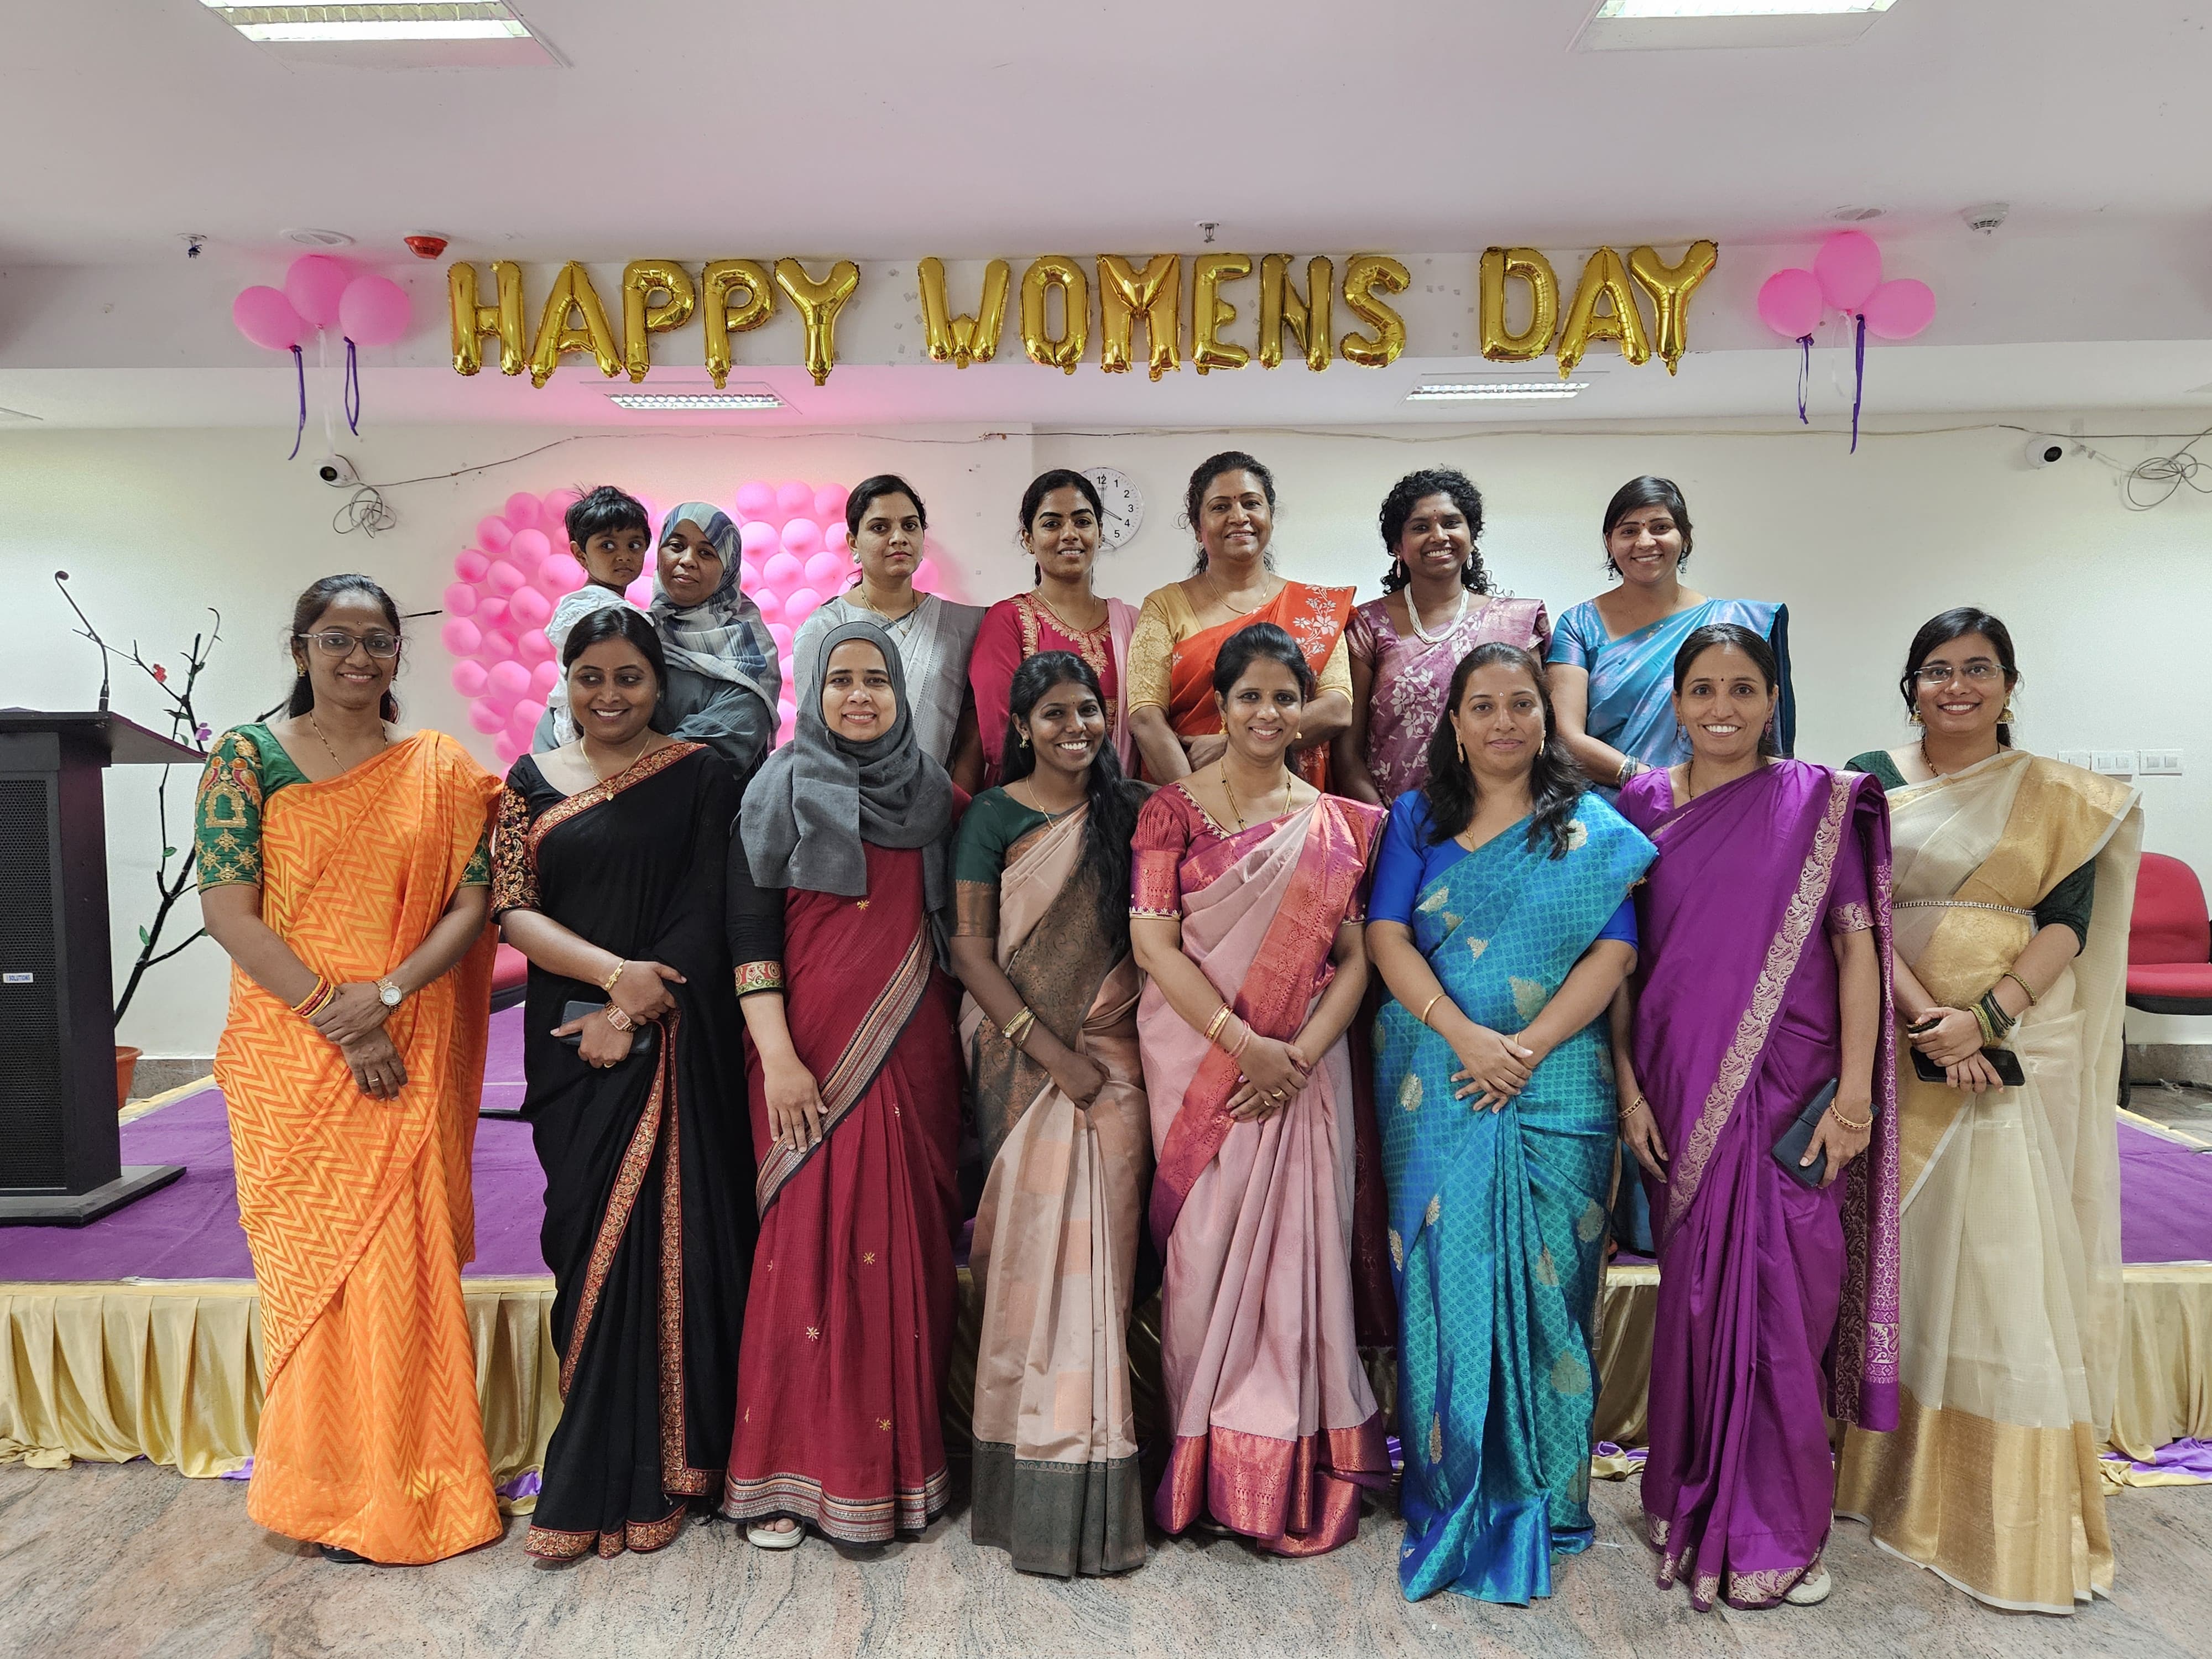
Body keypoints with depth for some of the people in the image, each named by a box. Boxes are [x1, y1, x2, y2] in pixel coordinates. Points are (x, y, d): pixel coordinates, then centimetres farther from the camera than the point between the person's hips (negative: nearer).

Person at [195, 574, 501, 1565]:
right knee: (307, 1258, 6)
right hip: (290, 1056, -1)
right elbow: (226, 909, -7)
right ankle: (325, 1487, 23)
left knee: (405, 1256, 3)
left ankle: (402, 1487, 19)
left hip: (411, 1056, 1)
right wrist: (338, 1020, -14)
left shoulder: (440, 769, 5)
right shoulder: (247, 759, 1)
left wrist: (387, 994, -15)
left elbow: (473, 903, 0)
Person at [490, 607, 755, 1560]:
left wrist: (633, 1012, -13)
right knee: (588, 1234, 3)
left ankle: (640, 1476, 12)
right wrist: (616, 971, -13)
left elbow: (705, 912, -4)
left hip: (677, 1041, -2)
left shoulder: (699, 777, 3)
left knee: (663, 1233, -1)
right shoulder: (532, 782, 10)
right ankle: (599, 1471, 16)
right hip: (571, 1037, 2)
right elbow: (514, 911, 1)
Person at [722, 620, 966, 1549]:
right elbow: (749, 931, -4)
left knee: (908, 1246, 4)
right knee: (808, 1245, -2)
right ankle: (787, 1473, 12)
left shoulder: (930, 793, 12)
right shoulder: (781, 790, 2)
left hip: (912, 1053, 3)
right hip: (811, 1053, -3)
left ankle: (901, 1461, 18)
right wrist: (778, 1059, -12)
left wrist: (953, 1052, 9)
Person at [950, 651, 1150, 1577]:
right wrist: (1050, 1048, -11)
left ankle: (1089, 1481, 12)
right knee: (1033, 1246, -2)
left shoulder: (1129, 810, 10)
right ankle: (1040, 1482, 10)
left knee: (1099, 1250, 1)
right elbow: (969, 950, -4)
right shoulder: (994, 817, 2)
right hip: (1024, 1057, -2)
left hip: (1112, 1057, 2)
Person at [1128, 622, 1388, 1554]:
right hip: (1196, 1059, -1)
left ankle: (1289, 1475, 19)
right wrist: (1245, 1043, -14)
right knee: (1202, 1250, 2)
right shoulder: (1173, 809, 2)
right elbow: (1152, 942, -6)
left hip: (1301, 1070, 2)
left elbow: (1356, 956, 4)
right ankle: (1204, 1467, 18)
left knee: (1294, 1251, 3)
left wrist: (1301, 1055, -11)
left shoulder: (1337, 823, 9)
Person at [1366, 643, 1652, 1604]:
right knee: (1443, 1278, 3)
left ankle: (1533, 1500, 19)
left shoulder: (1592, 828, 7)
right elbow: (1385, 936, -1)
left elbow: (1614, 951, -3)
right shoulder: (1417, 818, 9)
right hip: (1434, 1086, 1)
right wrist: (1464, 1035, -16)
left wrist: (1527, 1047, -15)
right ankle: (1450, 1495, 19)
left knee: (1542, 1282, 3)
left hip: (1556, 1087, 0)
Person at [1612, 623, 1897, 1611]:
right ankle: (1697, 1495, 28)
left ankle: (1774, 1530, 20)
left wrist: (1856, 1089, -9)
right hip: (1680, 1092, 2)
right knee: (1695, 1294, 10)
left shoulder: (1820, 804, 0)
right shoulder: (1642, 807, 5)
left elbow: (1856, 947, -3)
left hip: (1787, 1089, -1)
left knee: (1779, 1296, 2)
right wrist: (1628, 1086, -1)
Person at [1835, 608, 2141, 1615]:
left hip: (2016, 1056, -1)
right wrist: (1924, 1016, -16)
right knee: (1899, 1248, 7)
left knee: (2006, 1258, -2)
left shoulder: (2061, 798, 7)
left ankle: (2016, 1519, 9)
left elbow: (2068, 926, -2)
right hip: (1894, 1048, 1)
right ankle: (1889, 1472, 21)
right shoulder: (1871, 784, 7)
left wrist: (1987, 1017, -17)